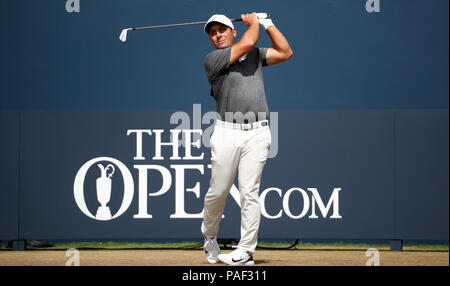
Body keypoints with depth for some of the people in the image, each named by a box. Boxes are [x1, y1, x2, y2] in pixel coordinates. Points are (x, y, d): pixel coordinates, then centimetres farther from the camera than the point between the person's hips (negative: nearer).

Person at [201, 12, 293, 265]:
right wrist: (253, 22, 12)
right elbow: (248, 43, -7)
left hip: (257, 133, 2)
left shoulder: (255, 55, 19)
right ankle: (210, 237, 24)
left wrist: (268, 24, 13)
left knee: (250, 192, -4)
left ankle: (246, 251, -3)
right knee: (218, 191, 0)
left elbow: (285, 53, 15)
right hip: (227, 132, -2)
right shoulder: (212, 60, 1)